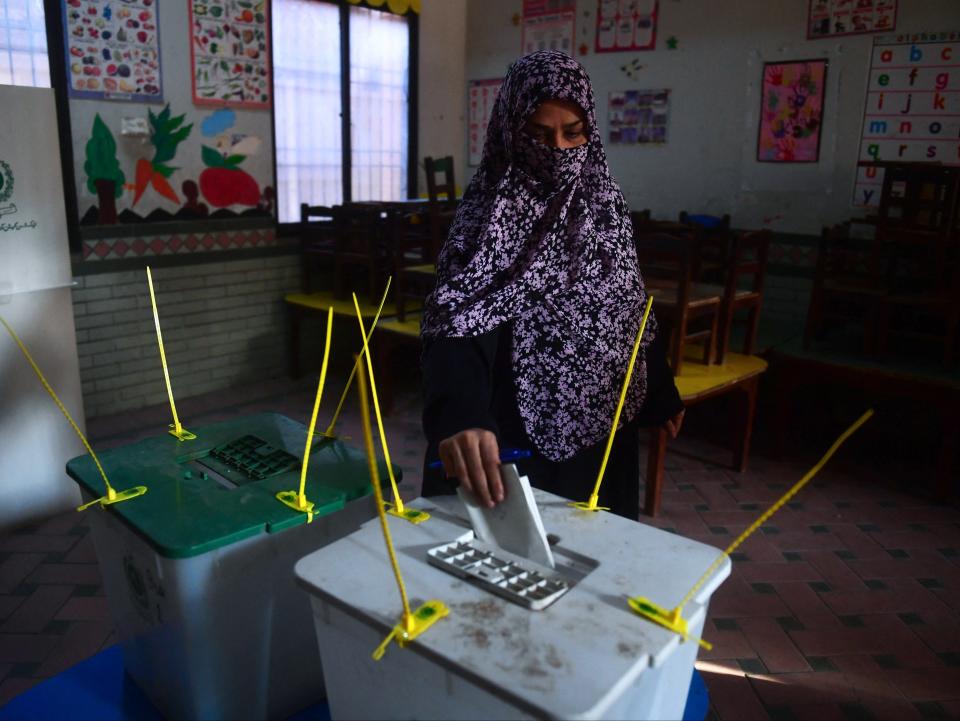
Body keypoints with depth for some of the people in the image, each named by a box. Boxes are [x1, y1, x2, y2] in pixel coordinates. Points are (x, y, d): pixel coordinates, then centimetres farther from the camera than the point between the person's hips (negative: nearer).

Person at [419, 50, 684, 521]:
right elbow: (459, 319, -32)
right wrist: (460, 413, -50)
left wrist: (660, 392, 17)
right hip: (522, 431, -5)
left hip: (602, 423, 6)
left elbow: (633, 307, 12)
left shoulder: (605, 200, 3)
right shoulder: (493, 210, -16)